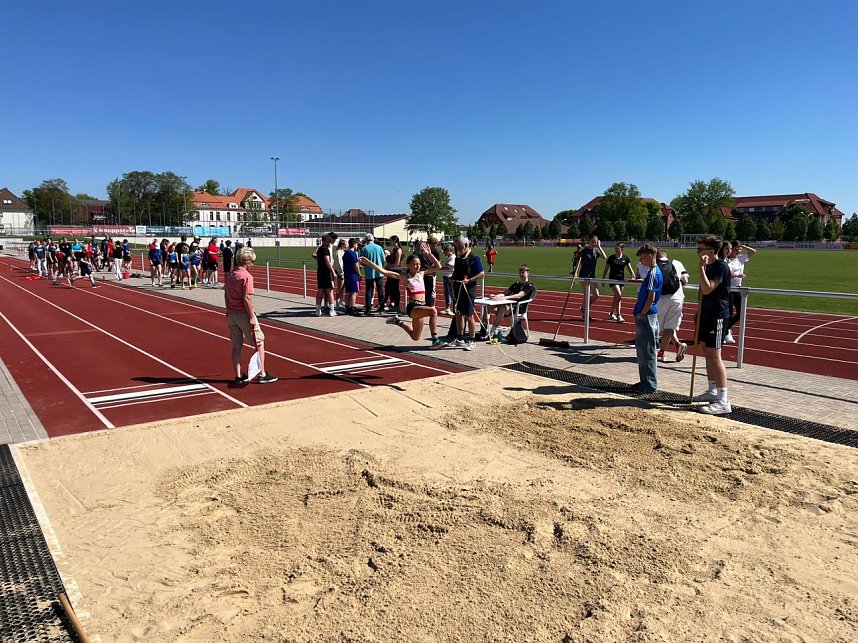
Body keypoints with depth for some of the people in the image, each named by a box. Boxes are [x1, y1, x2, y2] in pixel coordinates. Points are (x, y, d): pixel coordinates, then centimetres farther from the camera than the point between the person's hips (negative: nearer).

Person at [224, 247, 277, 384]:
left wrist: (229, 312, 20)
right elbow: (247, 298, -19)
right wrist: (252, 317, -15)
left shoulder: (230, 275, 9)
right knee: (259, 342, 5)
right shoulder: (246, 276, -14)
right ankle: (262, 374, 6)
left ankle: (238, 376, 15)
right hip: (244, 315, -7)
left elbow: (226, 296, 13)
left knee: (236, 346, 12)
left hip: (231, 315, 8)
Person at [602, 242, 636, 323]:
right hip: (613, 278, -4)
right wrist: (603, 278, 2)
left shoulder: (625, 258, 4)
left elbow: (630, 268, 3)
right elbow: (606, 269, 4)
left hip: (621, 279, 4)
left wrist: (633, 276, -14)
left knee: (616, 298, 10)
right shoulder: (611, 258, -2)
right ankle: (618, 316, -13)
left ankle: (611, 314, 25)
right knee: (619, 296, -16)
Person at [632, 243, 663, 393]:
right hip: (646, 316, 10)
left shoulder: (653, 273, -16)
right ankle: (646, 381, 24)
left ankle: (650, 385, 3)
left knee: (647, 352, -4)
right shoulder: (653, 271, 14)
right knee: (642, 350, 16)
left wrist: (642, 314, -15)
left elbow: (651, 298, -20)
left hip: (646, 316, -10)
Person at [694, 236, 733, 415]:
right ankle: (712, 391, 28)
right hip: (707, 314, 10)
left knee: (714, 356, -11)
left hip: (717, 316, -10)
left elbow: (707, 289, -27)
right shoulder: (709, 266, 13)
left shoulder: (721, 267, -16)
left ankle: (723, 401, -10)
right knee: (708, 354, 15)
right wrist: (699, 313, 21)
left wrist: (701, 268, -23)